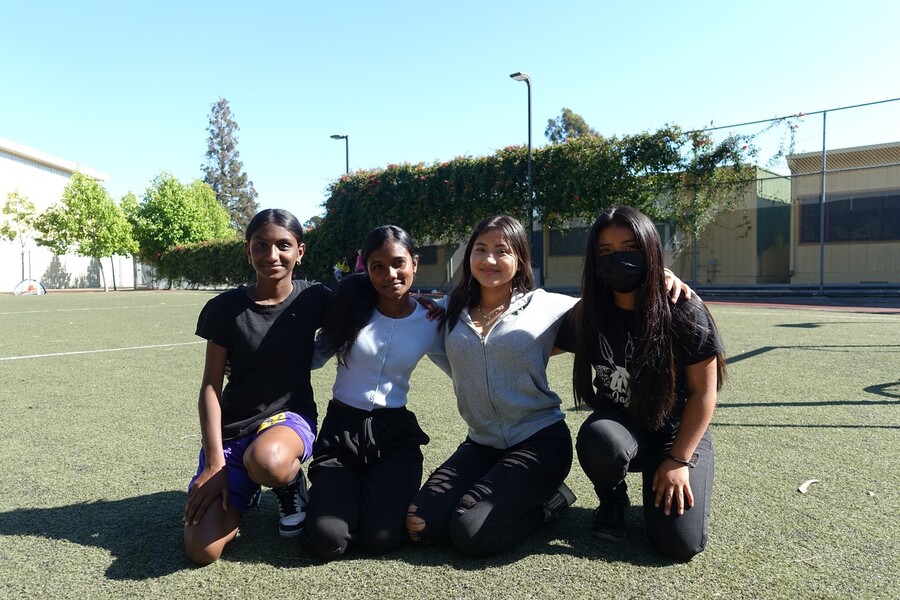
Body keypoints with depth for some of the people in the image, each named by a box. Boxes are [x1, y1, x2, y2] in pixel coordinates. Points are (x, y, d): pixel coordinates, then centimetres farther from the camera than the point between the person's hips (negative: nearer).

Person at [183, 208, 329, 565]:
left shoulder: (314, 299, -6)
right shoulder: (224, 308, -8)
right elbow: (211, 387, -6)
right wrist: (215, 462, -13)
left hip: (291, 416, -1)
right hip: (233, 428, 1)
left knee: (268, 460, -40)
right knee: (202, 551, -13)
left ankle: (291, 485, -1)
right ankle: (246, 487, 19)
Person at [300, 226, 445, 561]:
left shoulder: (430, 323, -2)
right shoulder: (351, 305, -4)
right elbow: (314, 357, 6)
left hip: (395, 433, 0)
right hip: (341, 428, 0)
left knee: (382, 539, -17)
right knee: (326, 541, -16)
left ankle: (379, 492, 17)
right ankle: (340, 493, 17)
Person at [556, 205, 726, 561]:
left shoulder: (686, 314, -17)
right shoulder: (587, 317, -10)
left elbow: (703, 393, -11)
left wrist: (678, 460, -12)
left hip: (678, 434, -1)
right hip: (619, 425, 2)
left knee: (681, 544, -17)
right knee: (598, 441, -36)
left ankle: (658, 484, 17)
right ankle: (612, 500, 0)